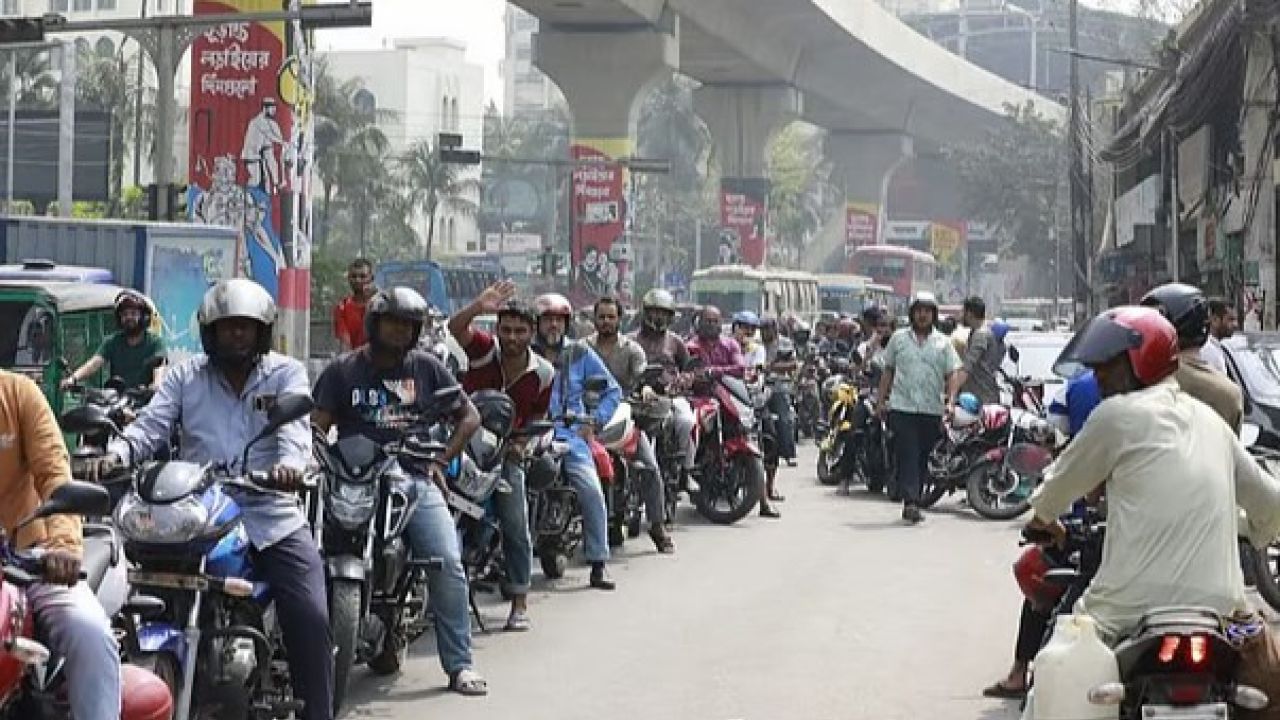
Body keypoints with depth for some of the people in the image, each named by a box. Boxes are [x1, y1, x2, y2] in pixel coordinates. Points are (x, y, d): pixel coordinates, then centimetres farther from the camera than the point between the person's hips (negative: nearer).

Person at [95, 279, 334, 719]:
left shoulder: (286, 374, 8)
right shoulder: (184, 377, 14)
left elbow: (295, 425, -9)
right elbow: (151, 425, 1)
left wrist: (291, 462, -33)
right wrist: (118, 452, -22)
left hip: (271, 518, -1)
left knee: (311, 618, -13)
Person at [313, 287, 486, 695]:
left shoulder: (426, 367, 15)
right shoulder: (343, 370, 12)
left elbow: (469, 416, 18)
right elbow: (317, 424, 4)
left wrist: (441, 460, 7)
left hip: (415, 478, 1)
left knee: (448, 564, -14)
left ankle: (459, 664, -9)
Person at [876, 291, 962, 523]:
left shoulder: (943, 343, 7)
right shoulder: (899, 338, 7)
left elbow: (953, 373, 3)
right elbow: (888, 370, 14)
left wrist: (951, 401, -12)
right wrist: (881, 399, 10)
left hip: (932, 410, 2)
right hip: (902, 407, -2)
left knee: (922, 459, 7)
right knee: (908, 456, -10)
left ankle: (911, 501, 16)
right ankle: (911, 502, -16)